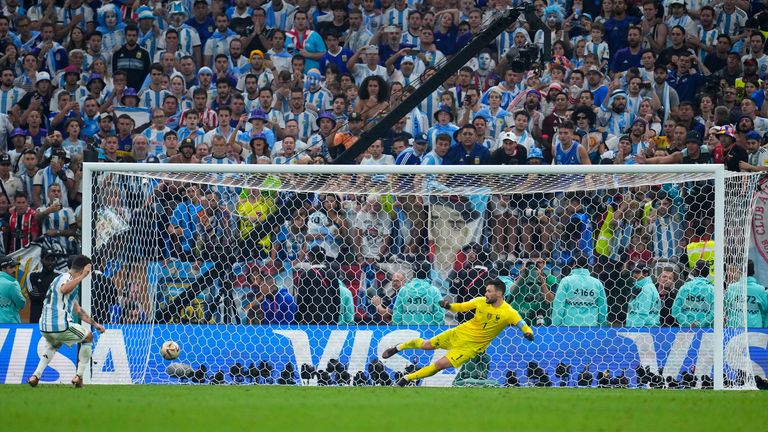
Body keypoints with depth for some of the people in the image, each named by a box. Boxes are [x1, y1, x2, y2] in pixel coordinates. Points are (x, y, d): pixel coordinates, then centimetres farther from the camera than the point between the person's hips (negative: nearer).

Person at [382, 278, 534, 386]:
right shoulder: (481, 302, -9)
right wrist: (448, 306, -17)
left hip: (472, 346, -3)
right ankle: (399, 347, 40)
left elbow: (522, 325, -22)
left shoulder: (508, 313, -20)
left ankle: (407, 379, 7)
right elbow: (461, 307, 2)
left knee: (440, 365, -12)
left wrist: (528, 333, -44)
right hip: (460, 333, 3)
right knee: (425, 345, 9)